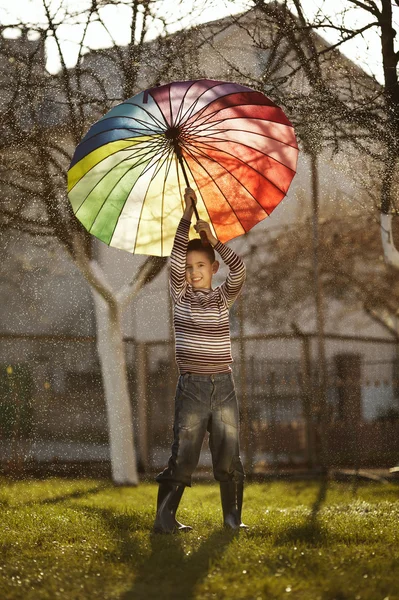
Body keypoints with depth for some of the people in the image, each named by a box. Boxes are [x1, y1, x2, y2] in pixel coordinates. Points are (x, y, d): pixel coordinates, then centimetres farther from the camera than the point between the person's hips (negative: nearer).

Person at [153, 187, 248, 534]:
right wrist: (187, 214, -13)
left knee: (229, 457, 4)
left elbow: (239, 271, -9)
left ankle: (233, 518, 13)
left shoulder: (224, 297, 9)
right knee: (183, 456, -5)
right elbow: (176, 259, -10)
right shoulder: (181, 296, 4)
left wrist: (213, 239, -13)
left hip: (223, 384, 2)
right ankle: (165, 518, -1)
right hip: (192, 385, -2)